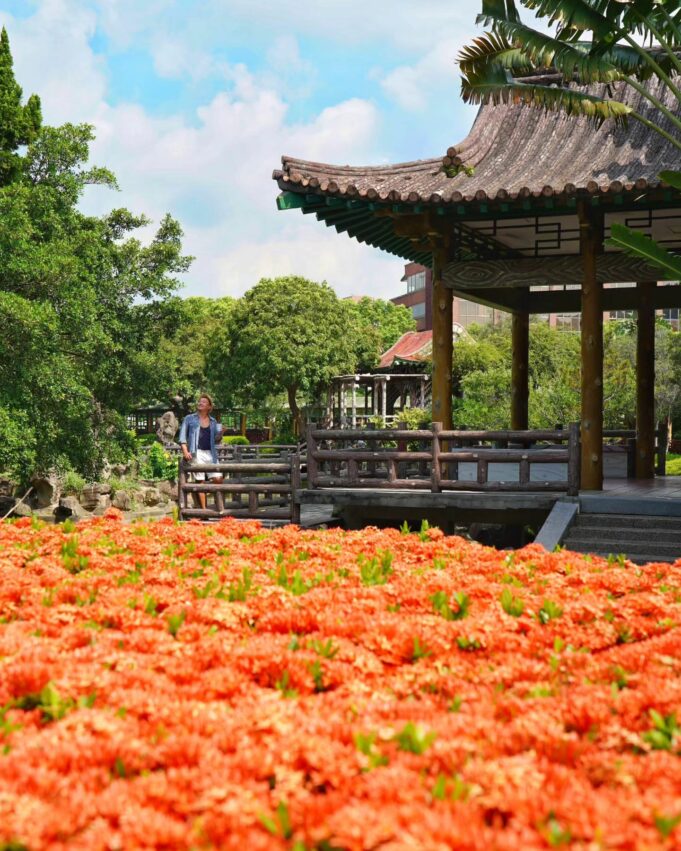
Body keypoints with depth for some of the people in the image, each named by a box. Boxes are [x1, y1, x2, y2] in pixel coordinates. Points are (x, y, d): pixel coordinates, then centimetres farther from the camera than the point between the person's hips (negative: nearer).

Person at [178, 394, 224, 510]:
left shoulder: (213, 421, 17)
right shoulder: (189, 418, 10)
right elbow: (182, 436, 5)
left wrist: (220, 434, -4)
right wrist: (185, 451, -9)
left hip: (210, 453, 3)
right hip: (196, 454, -3)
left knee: (218, 478, -9)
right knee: (200, 481, -6)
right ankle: (203, 509, -4)